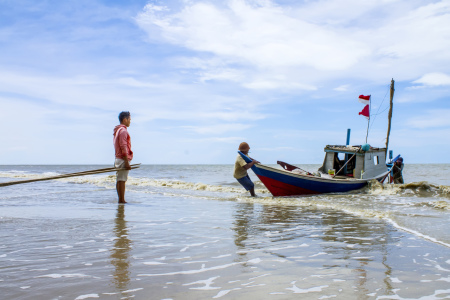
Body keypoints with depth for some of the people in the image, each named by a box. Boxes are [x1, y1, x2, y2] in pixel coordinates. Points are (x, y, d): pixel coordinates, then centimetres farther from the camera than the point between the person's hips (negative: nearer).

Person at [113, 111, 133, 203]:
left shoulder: (117, 130, 19)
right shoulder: (123, 130, -12)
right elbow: (123, 147, -19)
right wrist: (127, 162, -20)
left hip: (118, 158, 10)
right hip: (123, 159, -10)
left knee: (119, 180, 10)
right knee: (122, 180, -8)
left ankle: (120, 199, 13)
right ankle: (122, 200, -7)